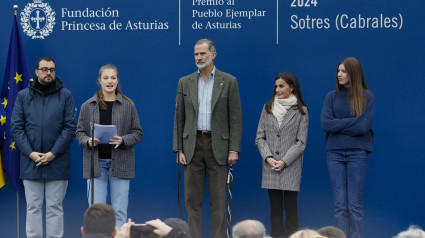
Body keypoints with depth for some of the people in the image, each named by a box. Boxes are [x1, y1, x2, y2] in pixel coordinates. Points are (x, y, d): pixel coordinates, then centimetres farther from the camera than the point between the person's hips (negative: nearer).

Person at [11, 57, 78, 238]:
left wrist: (53, 153, -11)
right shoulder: (23, 96, 8)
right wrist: (30, 153, -9)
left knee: (55, 207, 4)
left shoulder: (65, 95, 3)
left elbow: (71, 127, -2)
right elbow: (16, 127, 3)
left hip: (57, 163, -1)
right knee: (33, 207, 5)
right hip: (30, 162, 1)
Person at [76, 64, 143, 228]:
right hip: (96, 162, 0)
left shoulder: (128, 105, 4)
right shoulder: (88, 106, 6)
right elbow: (79, 132, 10)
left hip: (120, 163, 0)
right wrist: (88, 141, -12)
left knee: (119, 211, 1)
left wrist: (123, 140, -14)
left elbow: (137, 133, 5)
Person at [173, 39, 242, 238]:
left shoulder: (229, 82, 1)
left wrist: (234, 150, -8)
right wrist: (179, 149, 0)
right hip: (192, 145, 2)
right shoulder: (185, 82, 8)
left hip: (218, 145, -2)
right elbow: (179, 118, 8)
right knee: (192, 198, 4)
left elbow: (235, 118, -1)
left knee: (218, 199, 1)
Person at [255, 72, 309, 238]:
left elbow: (301, 141, -3)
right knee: (275, 208, 6)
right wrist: (268, 157, -7)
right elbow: (260, 137, 8)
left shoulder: (301, 111, 0)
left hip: (291, 167, -3)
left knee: (290, 208, 0)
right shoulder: (268, 108, 8)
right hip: (270, 166, 3)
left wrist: (284, 161, -11)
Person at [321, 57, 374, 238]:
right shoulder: (332, 97, 8)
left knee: (355, 203, -3)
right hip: (335, 152, 2)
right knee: (339, 203, 1)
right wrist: (352, 122, -8)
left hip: (357, 153, -2)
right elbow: (326, 124, -4)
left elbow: (364, 127, -9)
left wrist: (338, 124, -6)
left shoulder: (366, 97, 2)